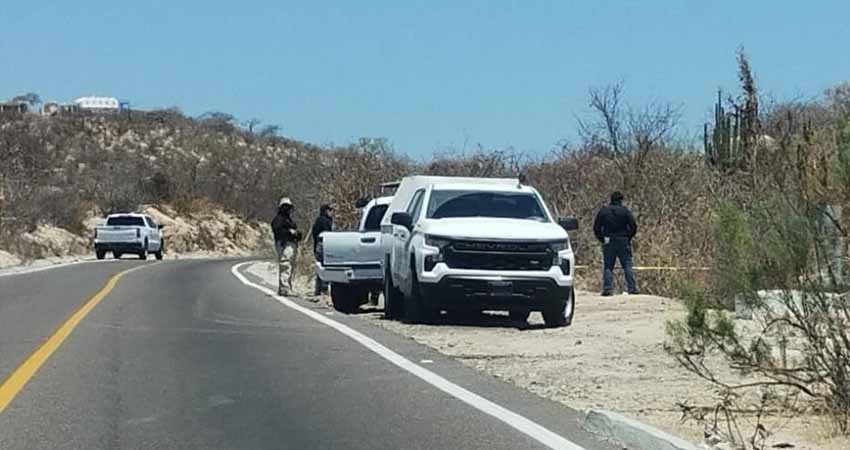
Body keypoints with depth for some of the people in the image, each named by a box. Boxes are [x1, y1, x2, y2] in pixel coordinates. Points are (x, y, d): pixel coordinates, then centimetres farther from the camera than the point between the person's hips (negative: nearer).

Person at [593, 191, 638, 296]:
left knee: (607, 267, 4)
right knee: (627, 266, 3)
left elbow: (596, 228, 4)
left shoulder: (603, 211, 5)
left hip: (608, 243, 1)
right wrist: (628, 238, 8)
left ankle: (607, 288, -5)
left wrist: (602, 239, 10)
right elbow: (633, 227, -5)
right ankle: (632, 288, -3)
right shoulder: (625, 211, -1)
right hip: (623, 242, -1)